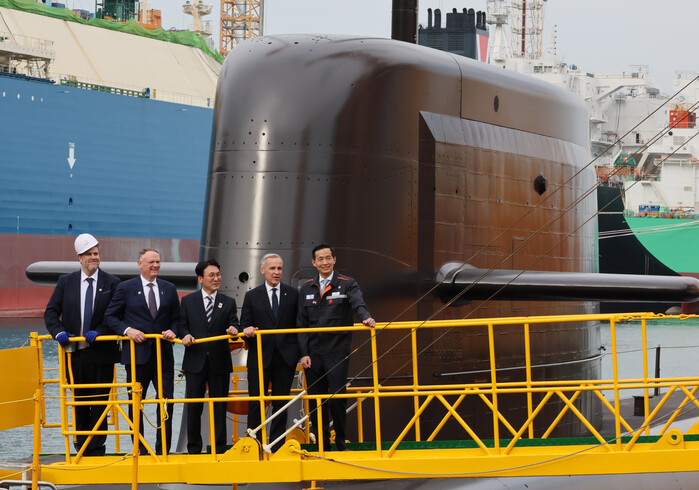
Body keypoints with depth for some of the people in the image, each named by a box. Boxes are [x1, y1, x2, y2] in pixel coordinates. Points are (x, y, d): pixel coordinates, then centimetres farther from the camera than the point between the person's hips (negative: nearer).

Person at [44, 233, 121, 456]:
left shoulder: (112, 283, 3)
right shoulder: (65, 282, 7)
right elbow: (51, 312, 5)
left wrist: (99, 332, -16)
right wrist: (59, 332, -13)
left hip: (101, 354, -2)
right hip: (75, 354, 2)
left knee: (100, 403, 1)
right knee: (79, 404, 9)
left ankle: (96, 450, 7)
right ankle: (82, 448, 17)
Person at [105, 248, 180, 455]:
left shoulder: (169, 289, 12)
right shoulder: (126, 288, 2)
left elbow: (176, 319, 16)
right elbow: (111, 316, 2)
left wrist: (173, 331, -5)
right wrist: (127, 330, -13)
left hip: (163, 354, 2)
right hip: (137, 354, -2)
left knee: (166, 402, -3)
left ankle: (162, 451, 5)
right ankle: (139, 450, 13)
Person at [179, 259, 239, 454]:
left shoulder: (228, 303, 8)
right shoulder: (188, 301, 7)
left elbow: (233, 326, 1)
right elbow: (182, 326, 6)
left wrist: (233, 330, -21)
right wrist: (185, 335, -15)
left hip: (219, 363, 0)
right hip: (195, 362, 0)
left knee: (219, 408, 3)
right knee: (193, 408, 3)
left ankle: (219, 449, 9)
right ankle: (193, 449, 11)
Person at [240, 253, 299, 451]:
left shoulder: (293, 294, 7)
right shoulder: (252, 296, 6)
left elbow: (299, 324, 8)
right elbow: (243, 326, 6)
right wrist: (247, 331, -18)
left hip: (285, 357, 1)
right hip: (260, 356, -1)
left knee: (281, 402, 5)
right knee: (256, 402, -1)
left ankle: (277, 446, 11)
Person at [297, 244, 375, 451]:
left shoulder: (347, 284, 4)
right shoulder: (306, 289, 12)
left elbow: (358, 304, -15)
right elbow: (302, 323, 11)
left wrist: (366, 317, -38)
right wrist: (304, 353, 2)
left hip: (337, 352, -3)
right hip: (313, 354, 3)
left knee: (337, 400, -8)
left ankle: (341, 444, 5)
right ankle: (322, 445, 12)